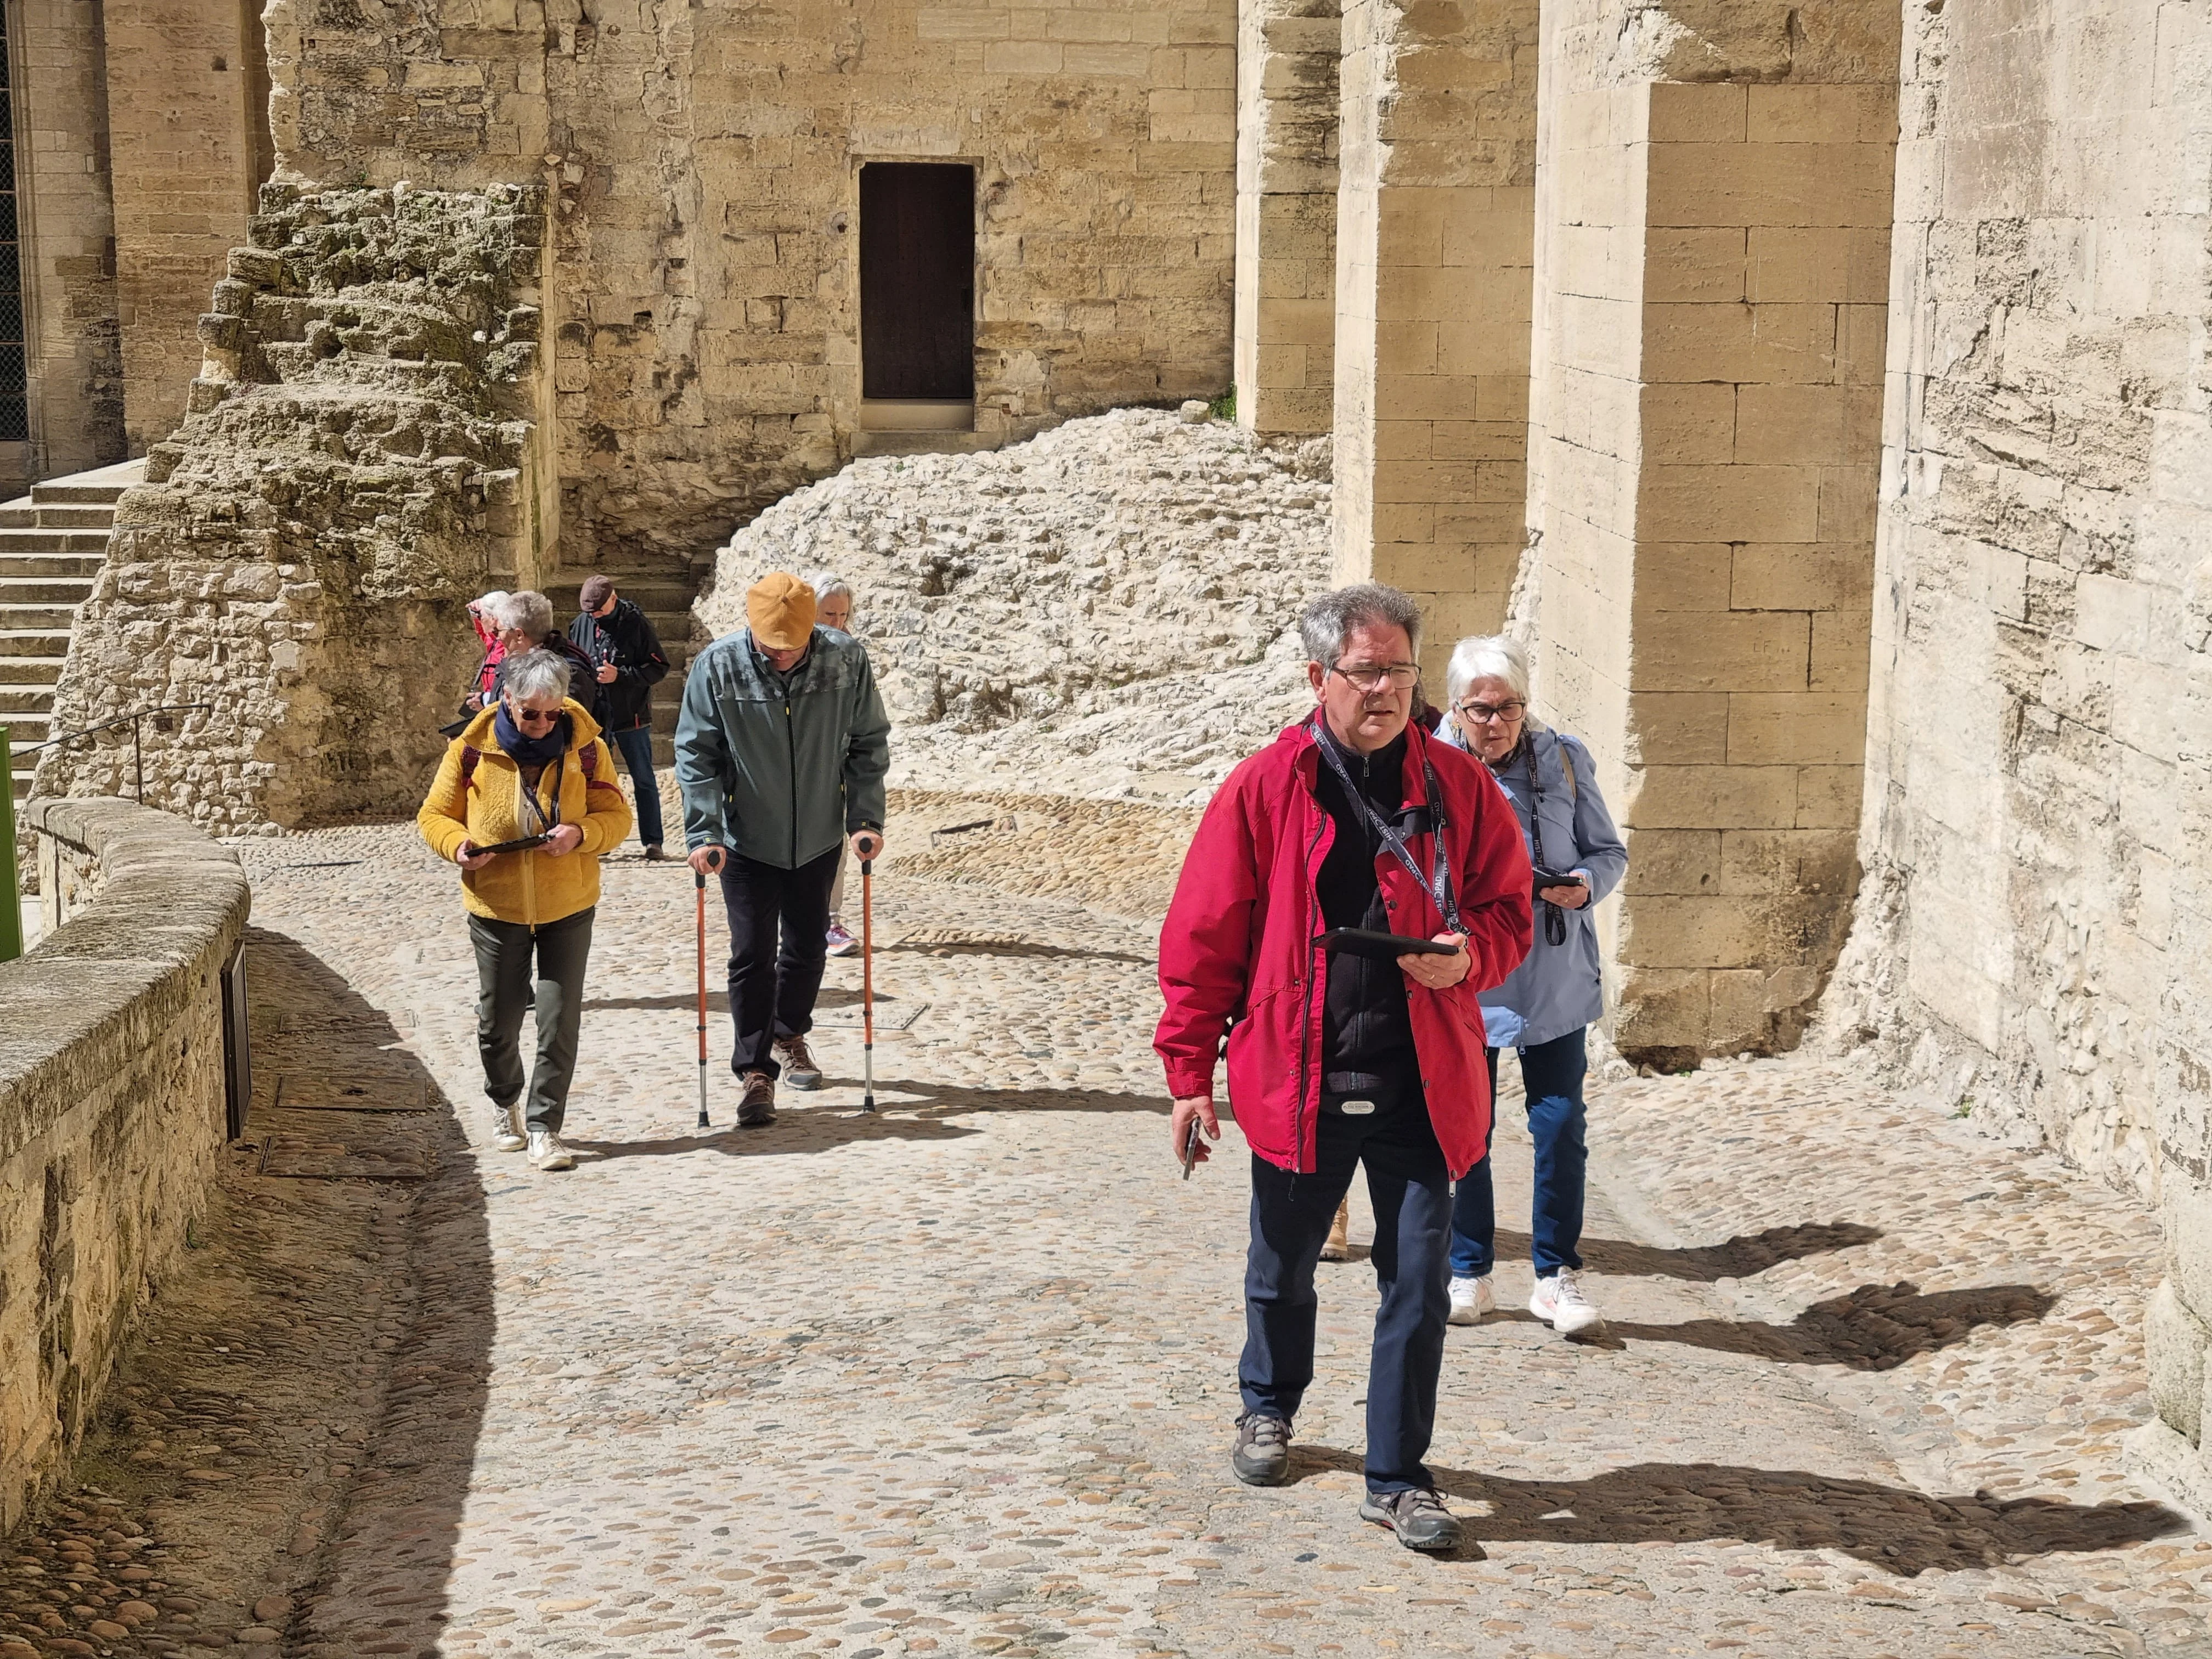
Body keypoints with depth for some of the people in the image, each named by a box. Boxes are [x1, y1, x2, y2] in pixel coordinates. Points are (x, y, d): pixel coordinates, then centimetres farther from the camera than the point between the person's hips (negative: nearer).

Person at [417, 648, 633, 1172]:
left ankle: (545, 1127, 8)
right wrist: (457, 845, -20)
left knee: (560, 1020, -3)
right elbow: (435, 815, 1)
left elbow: (616, 817, -2)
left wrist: (580, 833, -23)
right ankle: (503, 1104, 38)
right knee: (497, 1021, 11)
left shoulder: (584, 746, -7)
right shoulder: (471, 748, -9)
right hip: (496, 907, 0)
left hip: (568, 907, 0)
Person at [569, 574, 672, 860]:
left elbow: (659, 668, -9)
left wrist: (620, 675, -18)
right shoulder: (581, 625, 1)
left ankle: (653, 842, 10)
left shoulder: (636, 624, -9)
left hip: (632, 717, -3)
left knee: (644, 781, 5)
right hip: (593, 717, 3)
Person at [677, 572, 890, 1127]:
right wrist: (703, 832, -18)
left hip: (819, 839, 2)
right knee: (752, 955, -3)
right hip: (747, 840, -2)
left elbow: (869, 745, -1)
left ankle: (789, 1036, 39)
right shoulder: (718, 666, -17)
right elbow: (696, 755, -11)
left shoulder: (846, 661, -13)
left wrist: (867, 820, -7)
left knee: (807, 947, 16)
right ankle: (756, 1072, 5)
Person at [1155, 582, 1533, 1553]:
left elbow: (1508, 908, 9)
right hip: (1297, 1082, 0)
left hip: (1420, 1088, 1)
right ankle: (1269, 1407, 45)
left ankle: (1397, 1477, 15)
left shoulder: (1456, 787, 2)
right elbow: (1203, 940, -1)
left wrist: (1470, 954, -14)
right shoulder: (1264, 791, -4)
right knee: (1282, 1271, 18)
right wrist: (1190, 1073, -2)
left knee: (1418, 1283, 1)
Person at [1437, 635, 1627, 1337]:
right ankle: (1469, 1273, 21)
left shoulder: (1564, 759, 1)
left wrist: (1585, 884, -14)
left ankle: (1557, 1276, 13)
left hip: (1555, 981, 1)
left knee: (1560, 1127, -1)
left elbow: (1609, 850, 7)